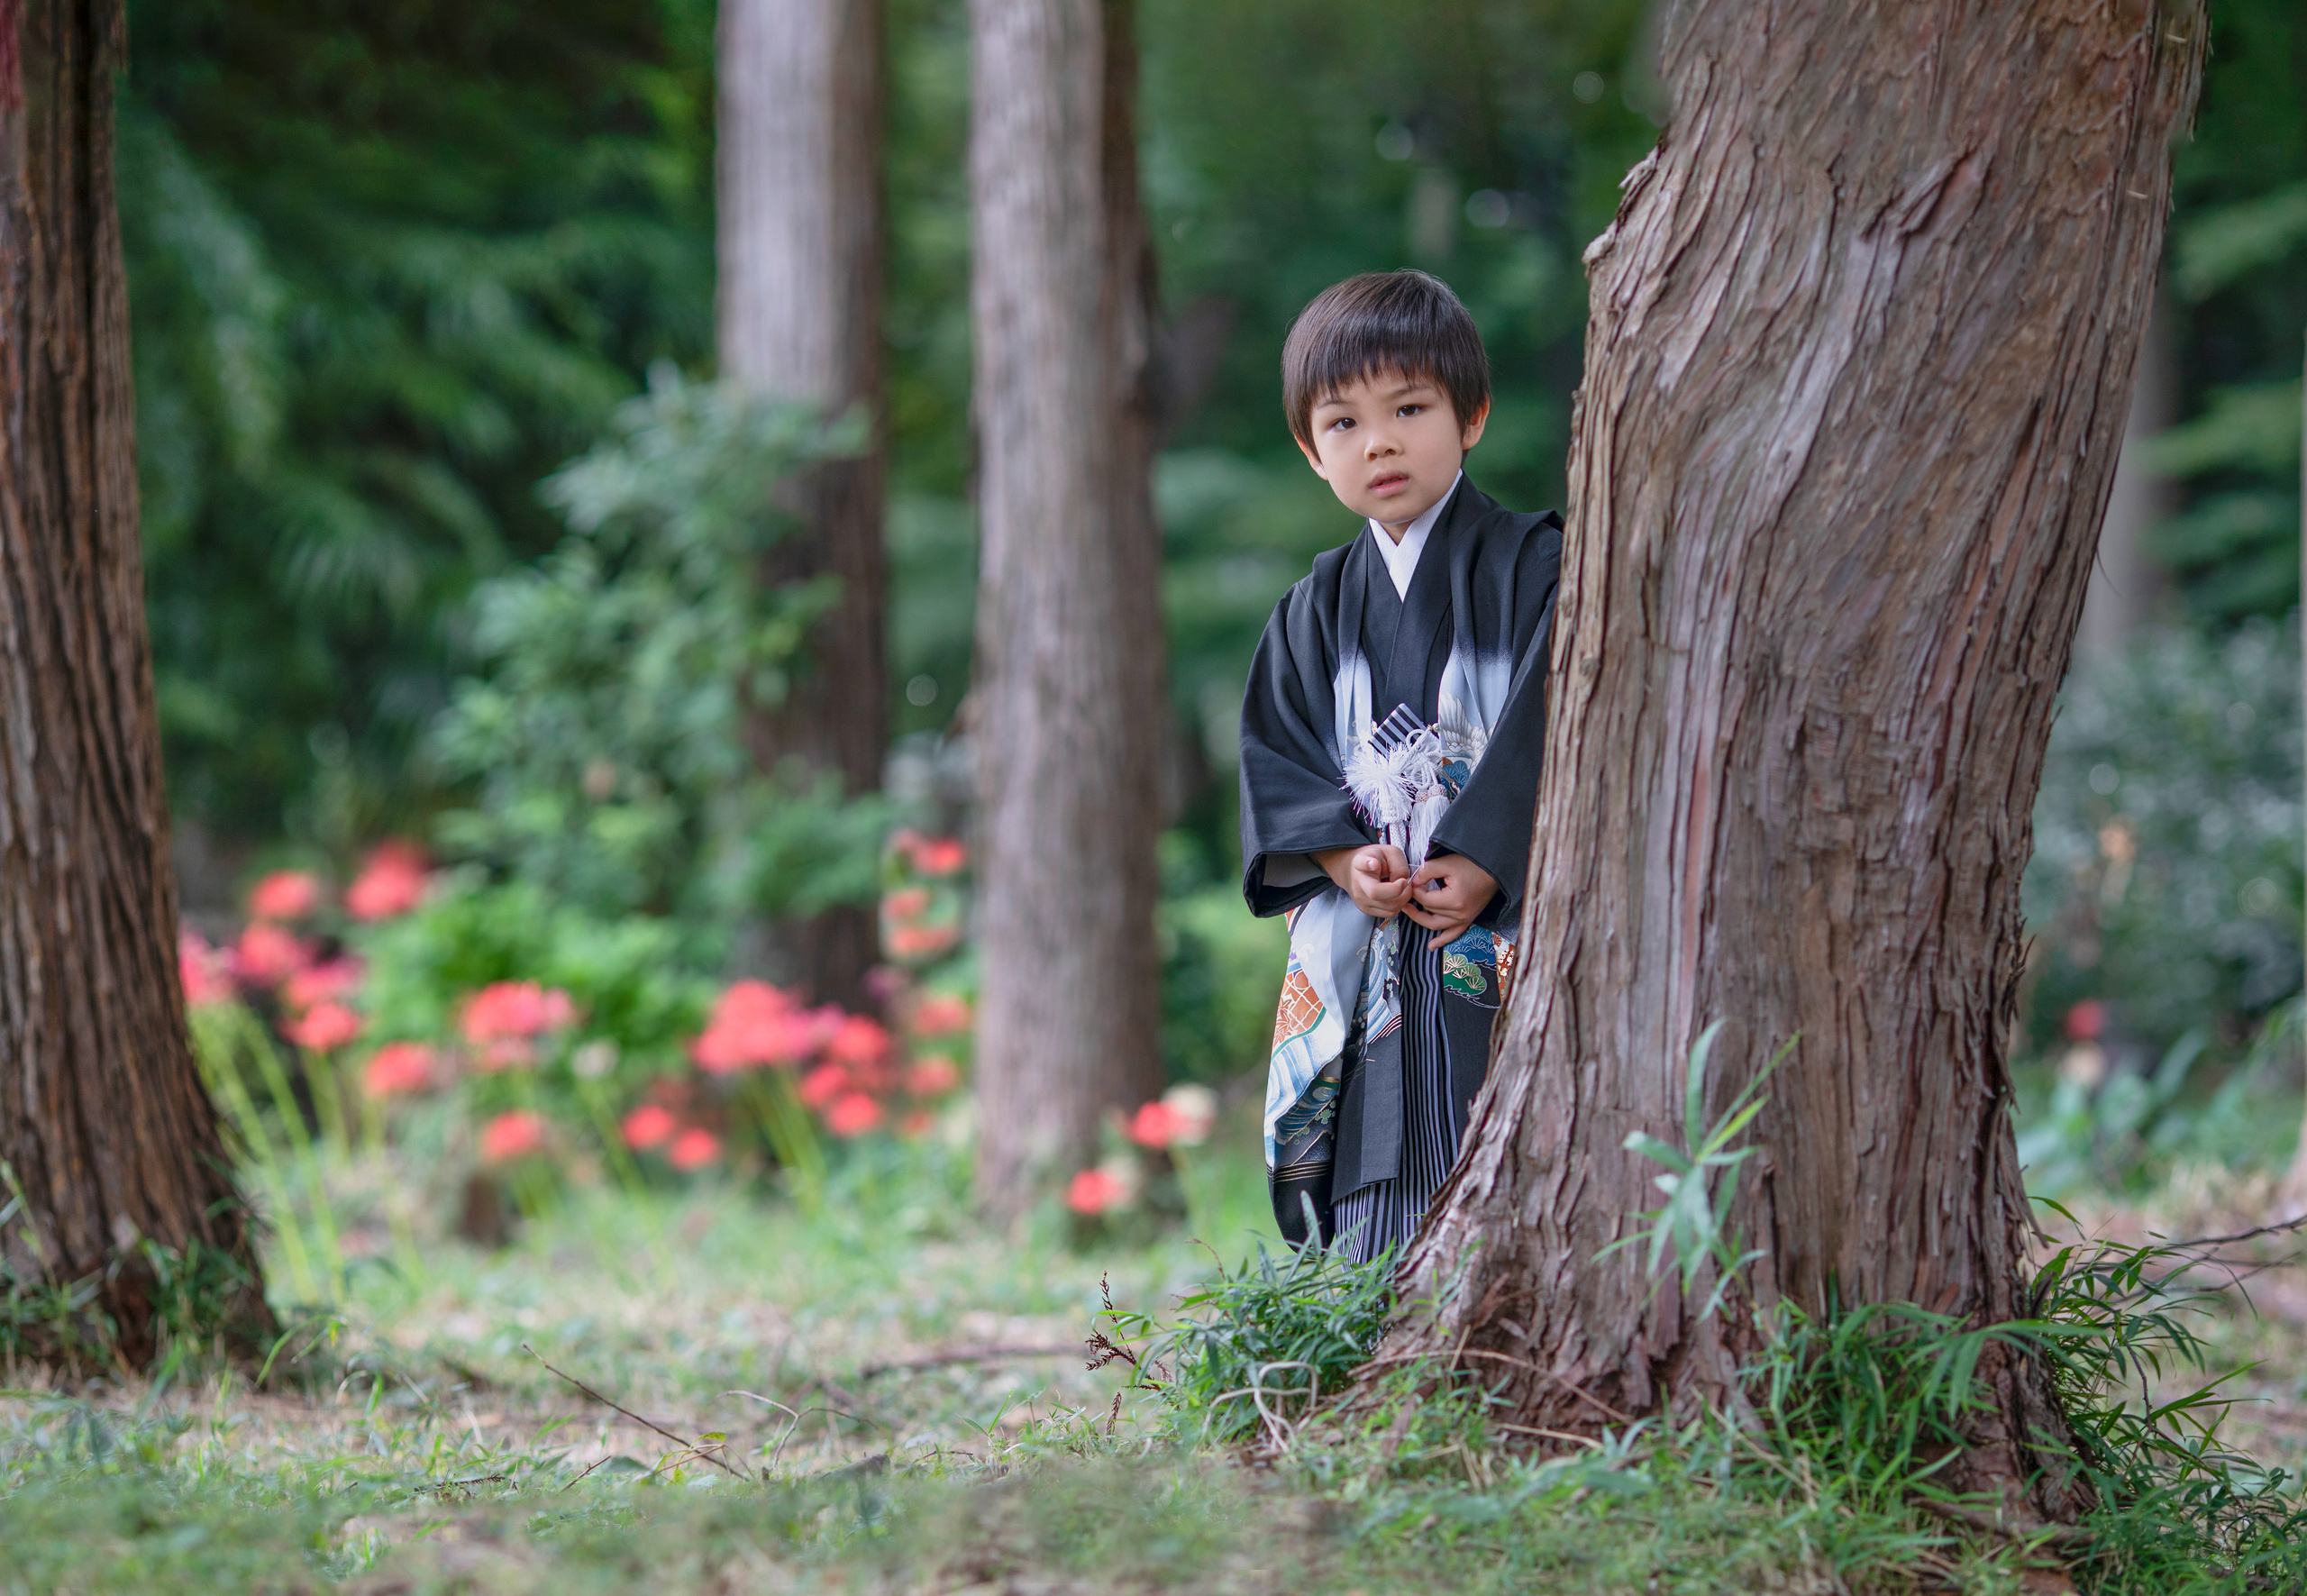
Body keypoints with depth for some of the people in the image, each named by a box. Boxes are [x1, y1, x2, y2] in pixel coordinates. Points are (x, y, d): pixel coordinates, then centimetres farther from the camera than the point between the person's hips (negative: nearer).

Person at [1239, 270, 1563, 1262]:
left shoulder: (1535, 567, 1)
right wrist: (1346, 855, -9)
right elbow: (1276, 752, 9)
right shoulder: (1320, 607, 14)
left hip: (1505, 928, -4)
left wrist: (1483, 860, -17)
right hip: (1366, 952, 4)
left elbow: (1552, 718, -8)